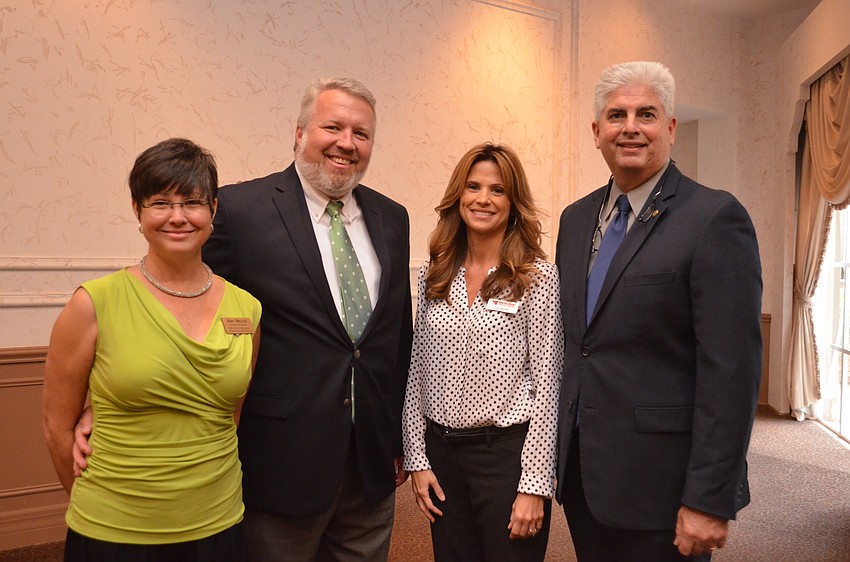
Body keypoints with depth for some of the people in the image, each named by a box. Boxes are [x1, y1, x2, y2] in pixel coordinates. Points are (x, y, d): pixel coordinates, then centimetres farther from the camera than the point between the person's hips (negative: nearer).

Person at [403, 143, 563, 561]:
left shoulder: (538, 277, -8)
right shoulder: (433, 275, 4)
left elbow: (547, 385, -9)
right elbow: (418, 373, 7)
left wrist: (534, 485, -11)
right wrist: (417, 459, 4)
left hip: (507, 452, -4)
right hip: (441, 451, 4)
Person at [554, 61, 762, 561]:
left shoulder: (715, 218, -12)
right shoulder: (576, 218, 8)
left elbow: (731, 370, -16)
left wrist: (709, 501, -17)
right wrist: (560, 452, 13)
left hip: (659, 483, -6)